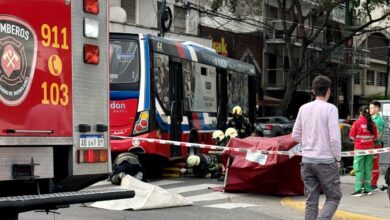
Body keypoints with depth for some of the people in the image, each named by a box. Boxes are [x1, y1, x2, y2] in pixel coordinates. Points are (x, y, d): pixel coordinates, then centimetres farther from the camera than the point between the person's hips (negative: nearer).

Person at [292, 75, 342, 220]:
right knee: (333, 198, 7)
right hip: (326, 161, -5)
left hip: (307, 160, 5)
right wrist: (338, 158, -3)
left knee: (311, 201, 10)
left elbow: (295, 135, 10)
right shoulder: (330, 108, -11)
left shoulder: (304, 108, 5)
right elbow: (334, 137, -15)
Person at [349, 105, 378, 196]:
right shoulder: (372, 123, -1)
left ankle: (358, 190, -5)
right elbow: (375, 137, 7)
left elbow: (352, 136, -4)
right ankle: (367, 189, 15)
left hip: (360, 149, -4)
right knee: (368, 168, 11)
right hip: (370, 148, 4)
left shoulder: (357, 122, -11)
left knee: (359, 169, -1)